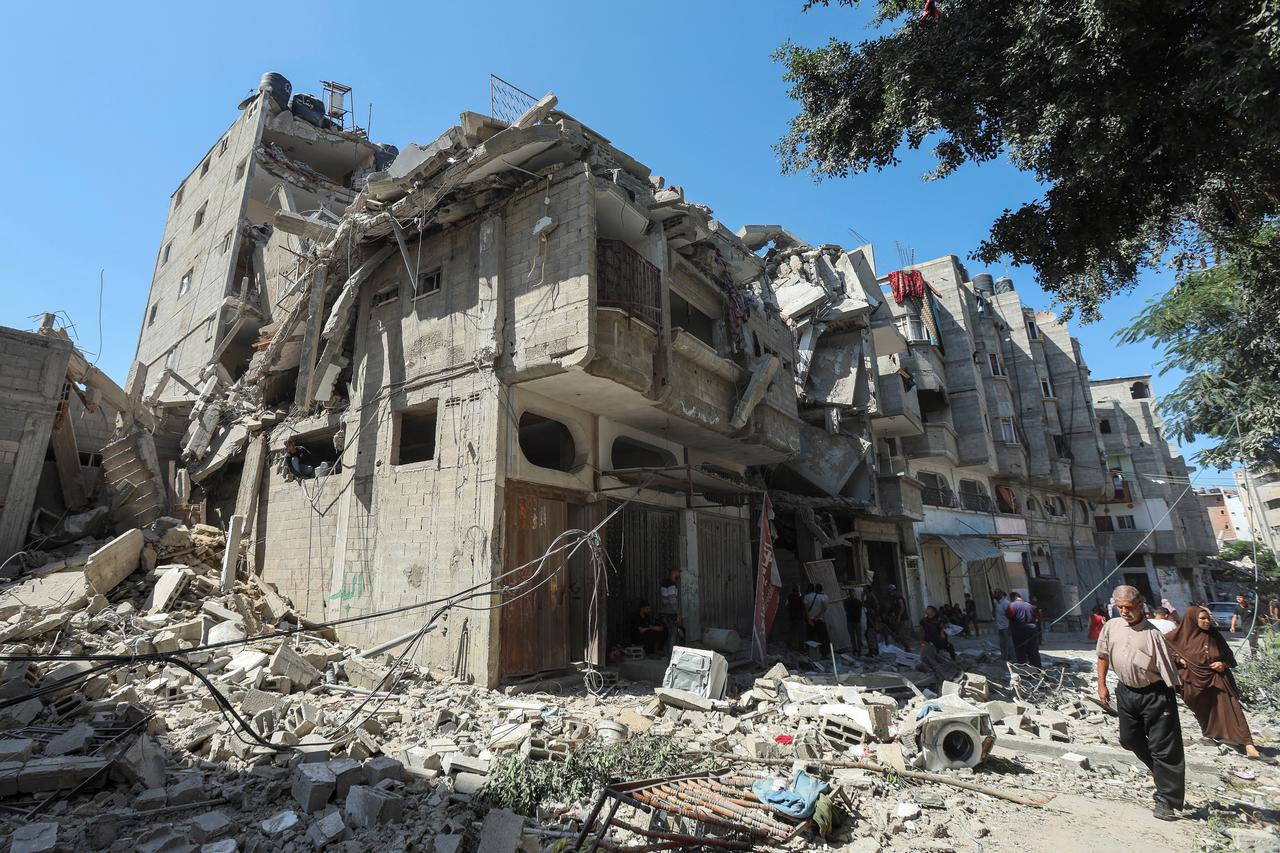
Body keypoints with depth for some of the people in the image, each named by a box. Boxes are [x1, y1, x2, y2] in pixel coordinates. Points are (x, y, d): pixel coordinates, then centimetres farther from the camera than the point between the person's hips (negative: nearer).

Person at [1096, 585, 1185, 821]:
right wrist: (1101, 685, 9)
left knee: (1163, 747, 1)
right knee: (1129, 739, 17)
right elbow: (1103, 655, 11)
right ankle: (1161, 771, 41)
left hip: (1155, 694, -5)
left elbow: (1167, 667, -15)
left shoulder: (1152, 633, -16)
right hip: (1126, 691, 6)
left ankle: (1165, 800, 11)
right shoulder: (1111, 627, -1)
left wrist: (1171, 698, -19)